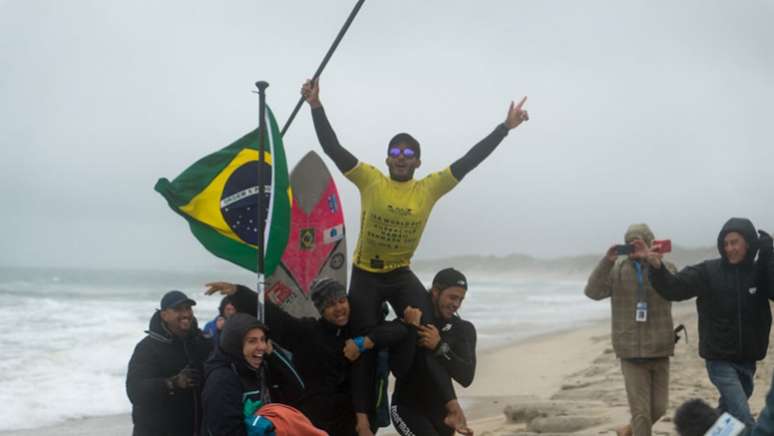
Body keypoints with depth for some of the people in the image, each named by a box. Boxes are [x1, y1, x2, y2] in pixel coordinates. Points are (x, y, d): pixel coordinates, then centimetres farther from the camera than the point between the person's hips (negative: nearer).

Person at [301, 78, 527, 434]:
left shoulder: (429, 188, -6)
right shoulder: (370, 180, -11)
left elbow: (469, 160, -6)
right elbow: (333, 148, -16)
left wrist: (506, 127, -7)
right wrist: (316, 107, -25)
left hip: (401, 274, 2)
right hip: (365, 275, -1)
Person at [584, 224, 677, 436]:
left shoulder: (665, 267, 0)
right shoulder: (616, 270, 2)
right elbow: (593, 291, -11)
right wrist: (606, 262, -24)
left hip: (659, 350, 2)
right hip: (631, 352, -1)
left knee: (659, 408, 9)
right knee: (641, 411, -3)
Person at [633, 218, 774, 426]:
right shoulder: (708, 272, -7)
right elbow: (673, 288, -15)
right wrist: (656, 265, -33)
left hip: (747, 360, 4)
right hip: (720, 360, -4)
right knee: (744, 423, -14)